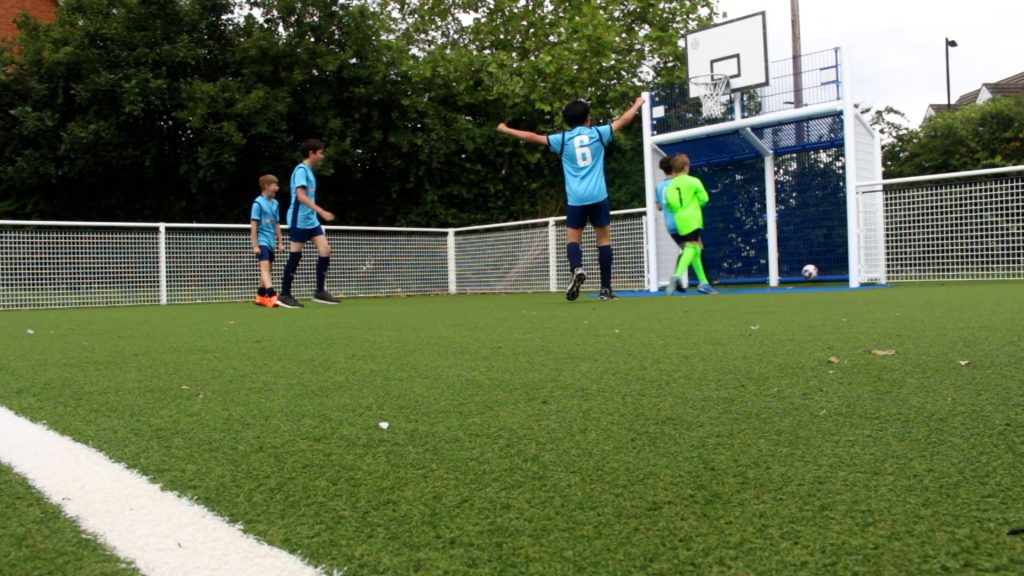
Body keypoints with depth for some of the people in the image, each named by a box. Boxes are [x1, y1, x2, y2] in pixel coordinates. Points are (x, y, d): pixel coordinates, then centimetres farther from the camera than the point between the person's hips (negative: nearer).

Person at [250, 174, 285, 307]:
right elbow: (253, 224, -11)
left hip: (271, 242, 8)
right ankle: (272, 296, -27)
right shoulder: (258, 203, -9)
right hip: (262, 241, -8)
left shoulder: (275, 203, 11)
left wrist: (280, 242, 18)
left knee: (267, 270, 12)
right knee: (265, 267, -16)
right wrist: (255, 245, -14)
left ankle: (260, 297, 21)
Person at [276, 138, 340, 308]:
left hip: (311, 220, 9)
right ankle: (284, 295, 6)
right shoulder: (301, 169, -11)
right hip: (299, 220, -9)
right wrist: (321, 211, -27)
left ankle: (320, 291, 5)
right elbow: (300, 196, -22)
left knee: (325, 250, -1)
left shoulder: (309, 171, 16)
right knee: (295, 256, -3)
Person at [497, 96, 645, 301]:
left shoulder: (562, 139, 5)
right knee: (604, 240, 7)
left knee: (572, 239, 8)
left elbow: (533, 137, 9)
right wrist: (637, 105, 36)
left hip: (575, 199, 0)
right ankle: (606, 288, 4)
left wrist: (506, 130, 20)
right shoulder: (598, 133, 6)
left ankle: (577, 269, -23)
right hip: (598, 196, 0)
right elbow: (623, 121, 18)